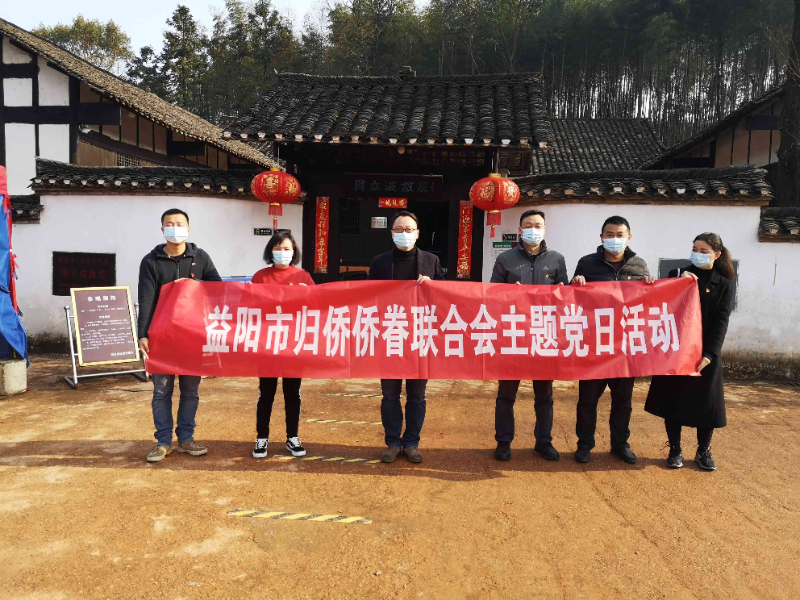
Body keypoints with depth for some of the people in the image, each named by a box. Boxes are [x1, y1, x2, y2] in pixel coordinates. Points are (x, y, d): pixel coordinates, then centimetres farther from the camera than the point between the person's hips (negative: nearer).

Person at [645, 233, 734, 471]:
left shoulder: (723, 284, 3)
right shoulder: (680, 275, 4)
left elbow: (721, 322, -4)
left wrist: (710, 353, -15)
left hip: (706, 352, 0)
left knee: (705, 402, 4)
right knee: (673, 399, 4)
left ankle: (703, 451, 21)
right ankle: (675, 450, 17)